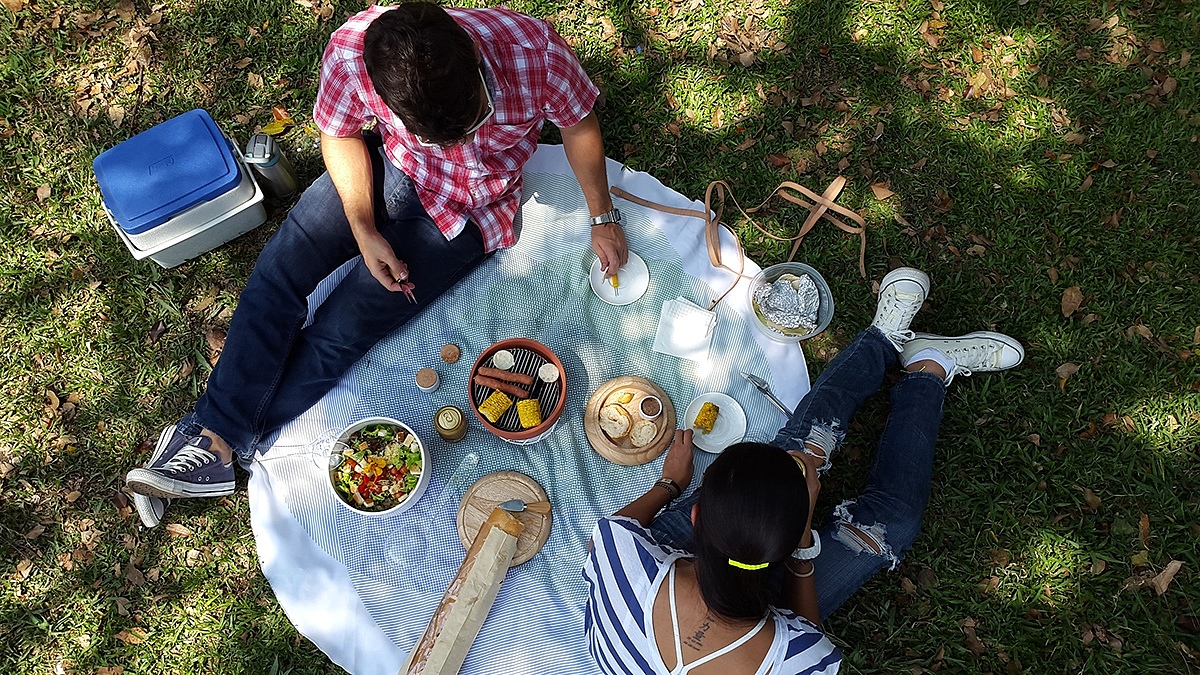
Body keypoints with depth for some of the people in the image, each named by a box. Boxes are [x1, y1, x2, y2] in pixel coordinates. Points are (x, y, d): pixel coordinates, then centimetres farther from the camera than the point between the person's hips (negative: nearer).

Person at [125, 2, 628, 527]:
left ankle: (223, 447, 6)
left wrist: (602, 218, -5)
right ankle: (212, 432, 2)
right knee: (276, 274, -11)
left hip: (464, 213, -2)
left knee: (339, 333, -9)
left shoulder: (534, 49, -32)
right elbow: (340, 133, -6)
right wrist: (364, 231, -17)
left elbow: (578, 124, -10)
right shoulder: (352, 51, -28)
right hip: (387, 166, 3)